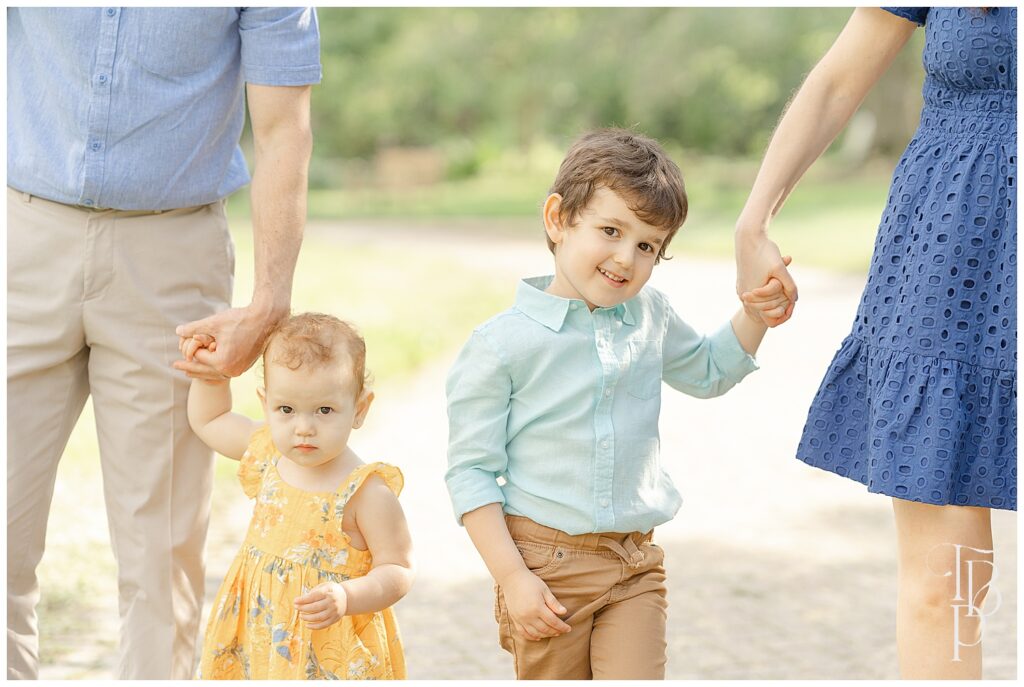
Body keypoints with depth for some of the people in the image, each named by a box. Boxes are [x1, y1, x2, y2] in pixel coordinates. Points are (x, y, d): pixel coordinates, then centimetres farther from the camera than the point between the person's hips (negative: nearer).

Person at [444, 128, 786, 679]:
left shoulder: (650, 318, 5)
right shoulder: (503, 343, -12)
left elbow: (708, 372, 27)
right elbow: (470, 469, -10)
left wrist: (756, 313, 10)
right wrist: (511, 577, -15)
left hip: (635, 564, 4)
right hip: (547, 566, -4)